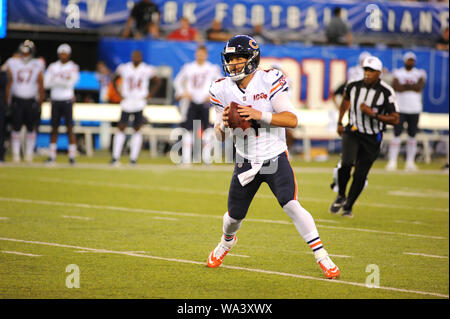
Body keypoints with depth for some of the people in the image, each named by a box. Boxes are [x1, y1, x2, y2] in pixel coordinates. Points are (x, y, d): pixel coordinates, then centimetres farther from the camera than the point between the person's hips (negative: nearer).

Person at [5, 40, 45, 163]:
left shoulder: (37, 66, 0)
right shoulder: (13, 64, 1)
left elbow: (41, 87, 4)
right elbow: (9, 84, 4)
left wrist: (40, 102, 2)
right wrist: (7, 101, 1)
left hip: (31, 101, 0)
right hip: (17, 100, 0)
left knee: (31, 128, 3)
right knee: (16, 127, -1)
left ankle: (29, 153, 13)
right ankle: (15, 153, 6)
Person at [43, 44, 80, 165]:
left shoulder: (73, 67, 1)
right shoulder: (53, 67, 9)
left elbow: (70, 83, -11)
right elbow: (46, 83, -2)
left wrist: (57, 80, -11)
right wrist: (63, 81, -11)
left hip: (67, 100, -3)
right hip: (55, 100, 3)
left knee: (70, 127, -5)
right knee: (54, 128, 5)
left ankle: (72, 155, -3)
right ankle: (52, 155, 10)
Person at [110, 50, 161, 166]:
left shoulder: (147, 70, -1)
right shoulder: (124, 68, 1)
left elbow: (158, 82, 11)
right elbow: (114, 79, 14)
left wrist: (149, 95, 2)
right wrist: (119, 94, 5)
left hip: (139, 103, 0)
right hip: (126, 103, 0)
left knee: (137, 130, 2)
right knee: (121, 129, -5)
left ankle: (133, 158, 6)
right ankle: (115, 157, -3)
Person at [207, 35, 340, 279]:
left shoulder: (269, 81, -12)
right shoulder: (223, 89, 0)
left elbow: (292, 120, -19)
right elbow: (220, 135, 5)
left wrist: (260, 115, -31)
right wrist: (224, 123, -19)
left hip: (275, 158, -4)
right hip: (245, 162, 4)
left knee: (291, 205, -19)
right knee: (235, 215, 11)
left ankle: (322, 256, -13)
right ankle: (227, 241, 46)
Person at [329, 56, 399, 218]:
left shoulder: (386, 93, -14)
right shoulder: (353, 86, -4)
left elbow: (395, 119, -13)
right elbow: (345, 100, 20)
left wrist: (373, 114, -24)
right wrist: (339, 122, 21)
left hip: (372, 138, -1)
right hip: (352, 132, 1)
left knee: (360, 175, 2)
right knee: (346, 163, -22)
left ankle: (348, 206, 23)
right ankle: (341, 196, 4)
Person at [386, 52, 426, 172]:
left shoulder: (419, 74, 8)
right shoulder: (398, 73, 4)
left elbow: (420, 87, -9)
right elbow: (397, 87, -11)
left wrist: (404, 86, -9)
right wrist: (412, 86, -8)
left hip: (414, 109, 2)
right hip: (400, 108, -2)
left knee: (412, 136, 6)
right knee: (396, 134, -7)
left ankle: (410, 162, 13)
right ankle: (392, 161, -7)